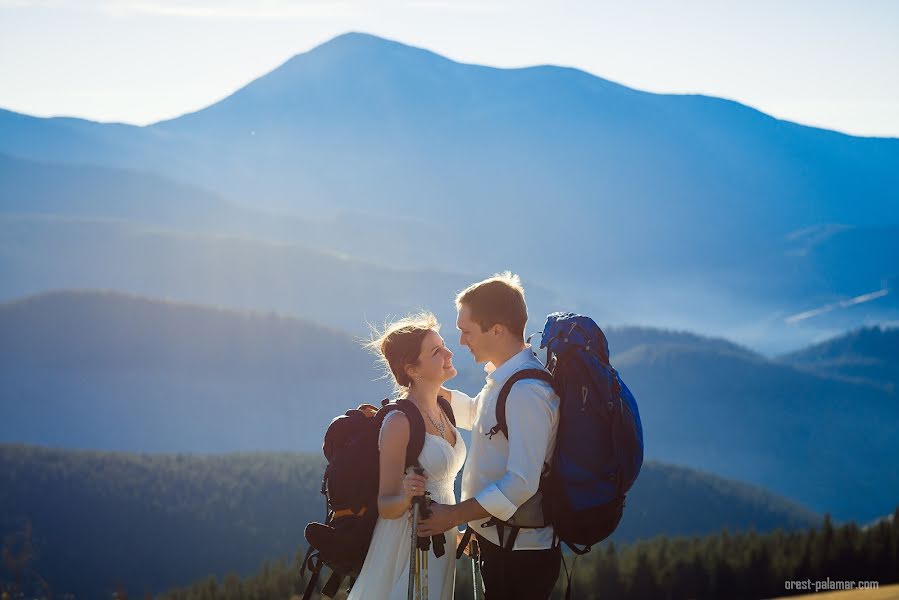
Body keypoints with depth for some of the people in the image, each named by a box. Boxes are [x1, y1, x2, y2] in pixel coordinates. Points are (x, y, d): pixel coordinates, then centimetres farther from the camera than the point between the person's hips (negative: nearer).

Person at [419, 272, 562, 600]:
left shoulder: (525, 392, -24)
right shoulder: (504, 379, 8)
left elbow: (521, 485, -28)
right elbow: (478, 414, 31)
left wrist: (455, 514, -21)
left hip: (517, 558, -10)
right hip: (498, 544, 10)